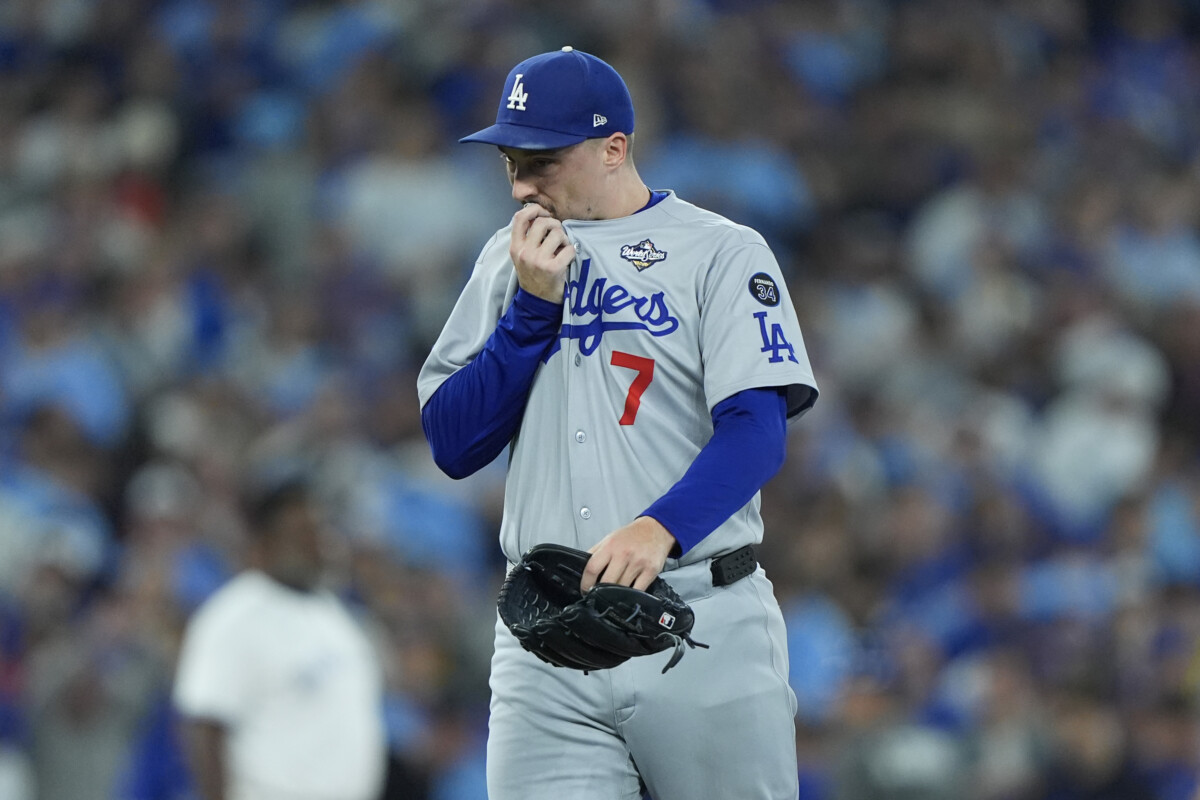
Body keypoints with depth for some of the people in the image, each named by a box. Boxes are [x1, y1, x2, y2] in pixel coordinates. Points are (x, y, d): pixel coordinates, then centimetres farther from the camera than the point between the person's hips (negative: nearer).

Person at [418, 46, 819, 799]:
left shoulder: (722, 252, 1)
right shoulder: (510, 258, 15)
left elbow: (757, 429, -11)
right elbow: (452, 446, 10)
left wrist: (661, 527, -29)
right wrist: (533, 304, -2)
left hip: (702, 624, -3)